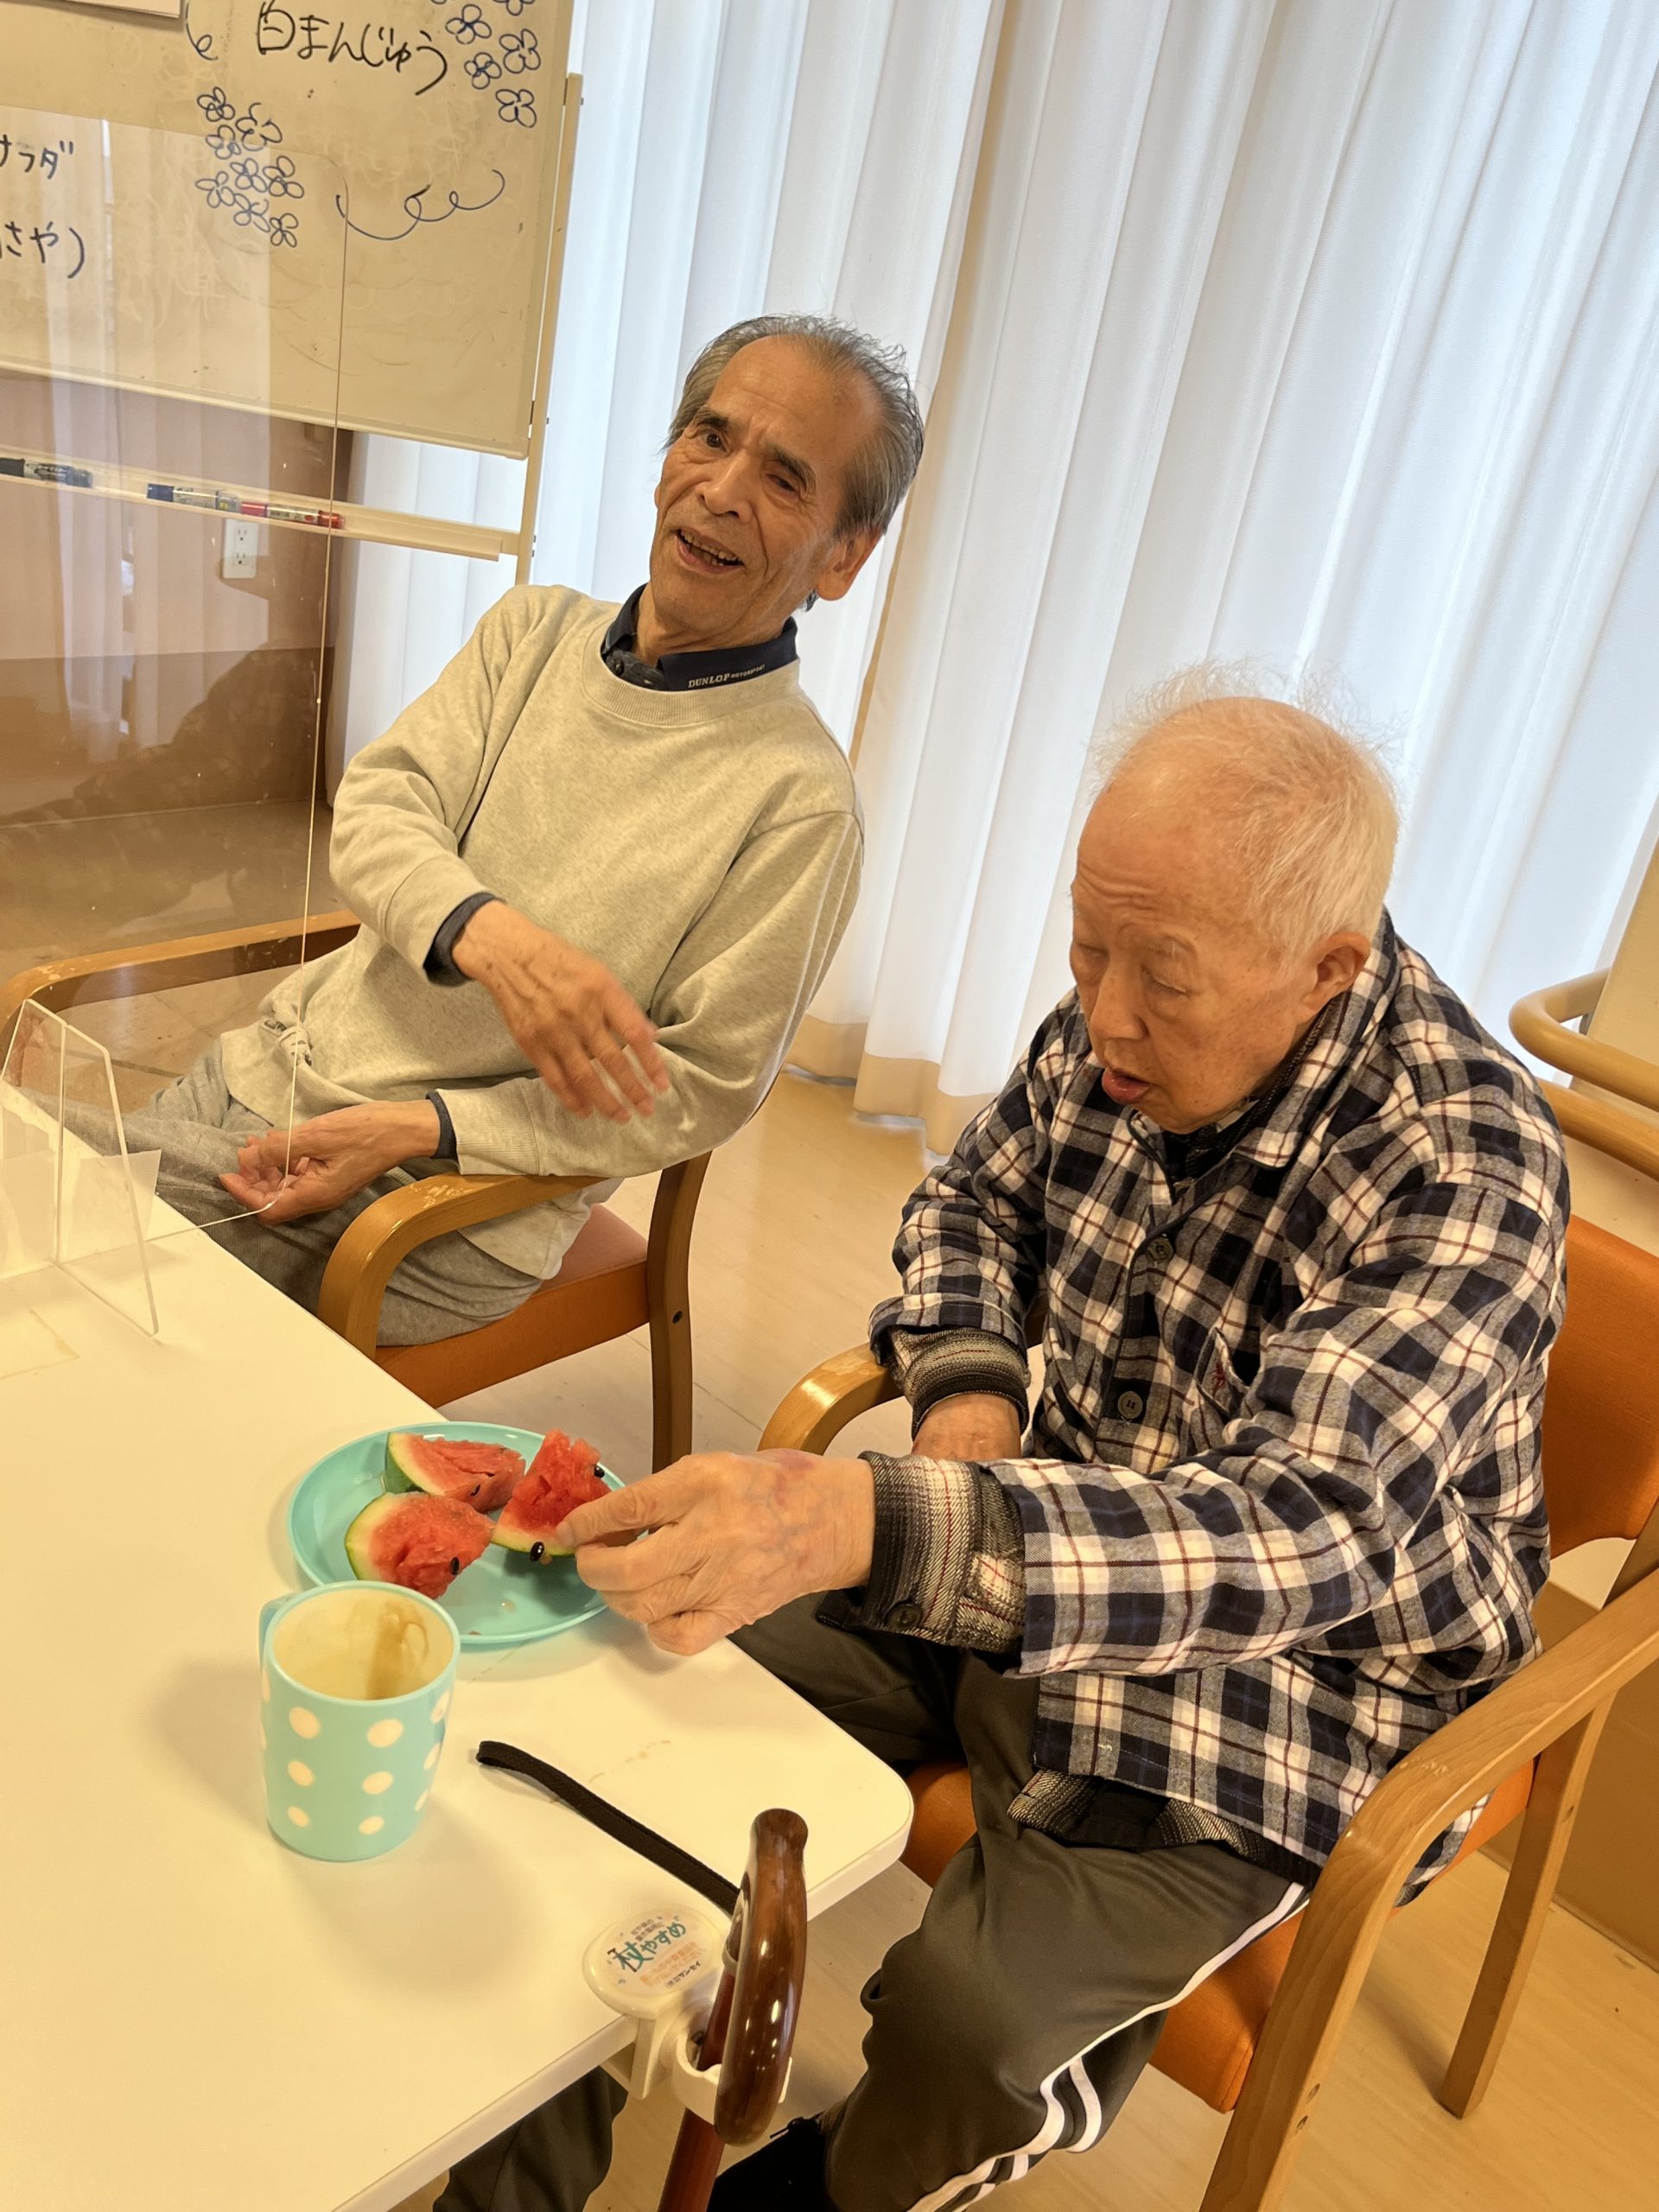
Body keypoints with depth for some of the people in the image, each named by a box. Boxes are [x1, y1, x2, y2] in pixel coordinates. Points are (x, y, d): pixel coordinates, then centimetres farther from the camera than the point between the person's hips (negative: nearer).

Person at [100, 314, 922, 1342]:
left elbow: (703, 1091, -13)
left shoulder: (799, 802, -14)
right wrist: (489, 935, -28)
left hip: (444, 1212, -6)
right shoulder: (536, 629, 6)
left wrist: (417, 1128, -19)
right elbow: (374, 812, -5)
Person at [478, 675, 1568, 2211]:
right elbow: (979, 1197, 12)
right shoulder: (1115, 1031, -8)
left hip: (1296, 1670, -5)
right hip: (1048, 1544, 6)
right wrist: (966, 1381, -11)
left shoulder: (1464, 1170, -27)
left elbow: (1301, 1534, -39)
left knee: (966, 2024, -23)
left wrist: (865, 1526, -52)